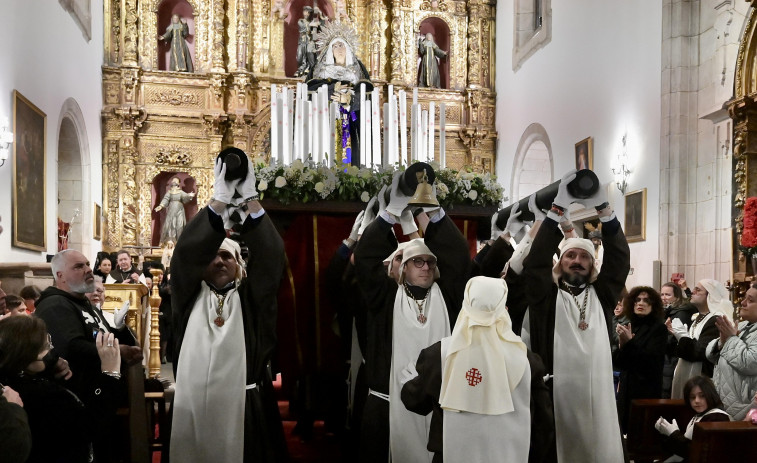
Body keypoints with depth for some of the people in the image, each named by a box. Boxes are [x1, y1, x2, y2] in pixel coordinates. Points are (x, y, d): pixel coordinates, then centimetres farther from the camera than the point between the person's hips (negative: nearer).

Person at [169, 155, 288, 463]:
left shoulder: (251, 297, 7)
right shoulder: (190, 296, 8)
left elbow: (269, 256, -6)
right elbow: (187, 253, -6)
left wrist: (251, 201, -16)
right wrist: (220, 201, -17)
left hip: (243, 408, 0)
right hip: (192, 407, 1)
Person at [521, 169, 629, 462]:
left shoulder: (601, 294, 13)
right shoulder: (546, 295, 7)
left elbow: (619, 258, 4)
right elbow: (536, 260, -7)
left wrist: (603, 208, -7)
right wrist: (558, 207, -11)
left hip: (598, 394, 3)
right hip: (556, 394, -2)